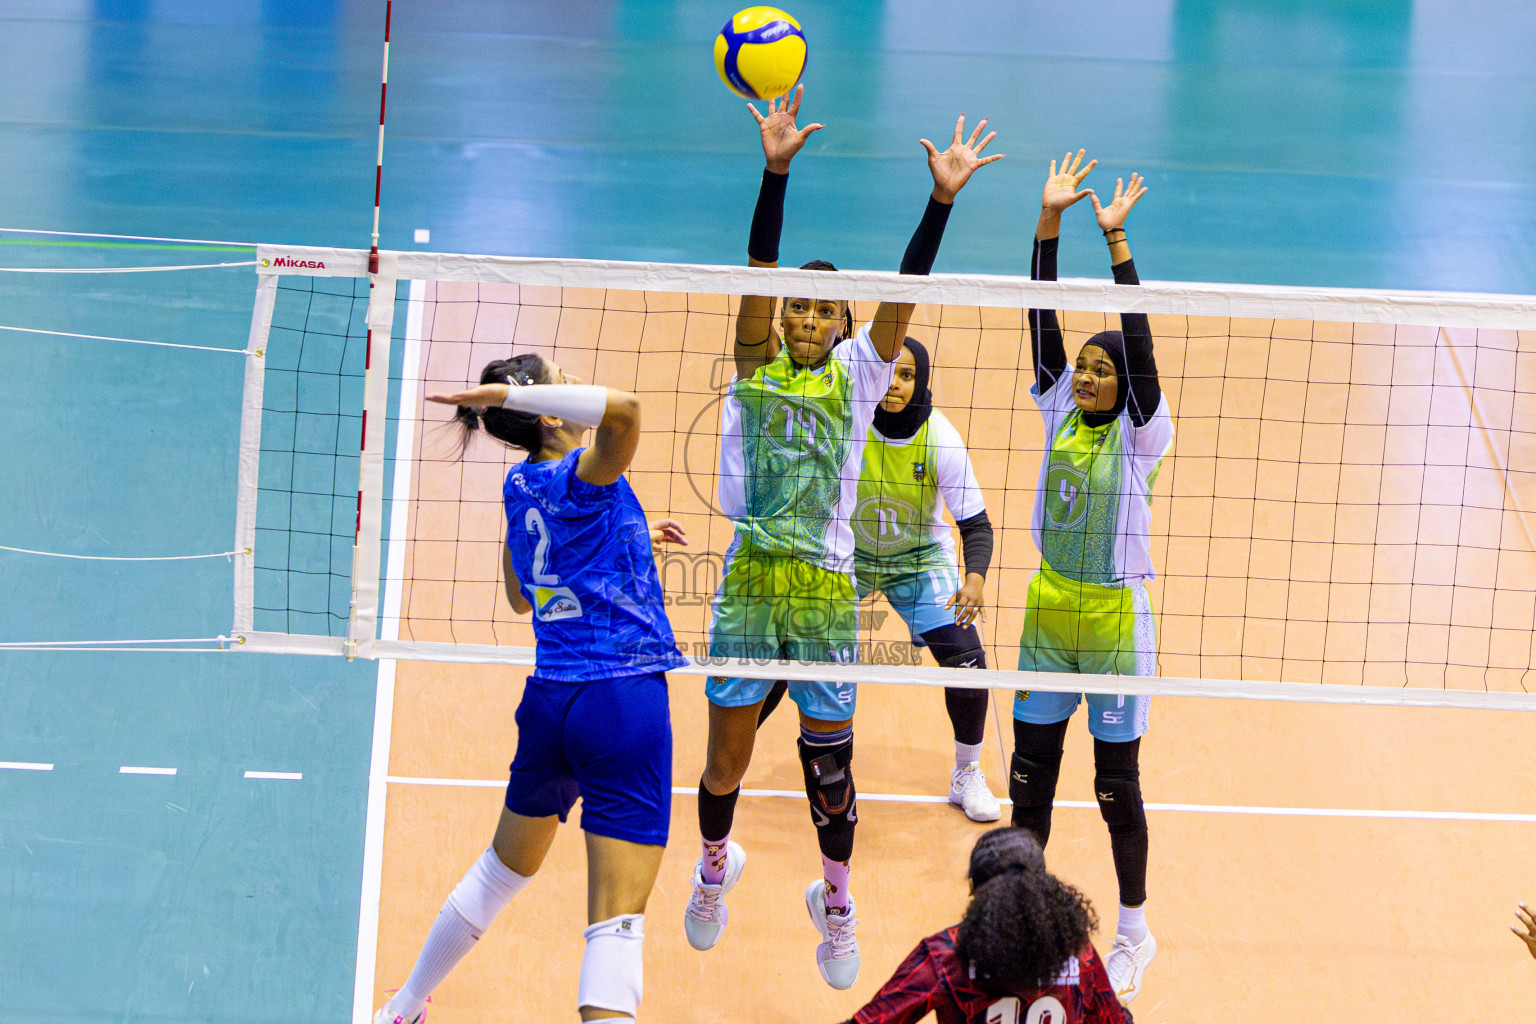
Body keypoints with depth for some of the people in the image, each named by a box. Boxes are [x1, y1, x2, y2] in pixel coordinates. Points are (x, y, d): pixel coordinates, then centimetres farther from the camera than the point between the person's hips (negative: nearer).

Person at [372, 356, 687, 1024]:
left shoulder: (520, 485, 10)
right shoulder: (586, 477, -12)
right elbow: (624, 409, -36)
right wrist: (509, 393, -27)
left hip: (549, 698, 8)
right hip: (624, 697, -8)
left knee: (502, 871, 30)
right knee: (616, 926, -9)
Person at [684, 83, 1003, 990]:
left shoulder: (858, 373, 5)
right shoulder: (759, 368, 3)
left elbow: (905, 293, -6)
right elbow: (759, 272, -9)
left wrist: (943, 198, -17)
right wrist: (776, 171, -22)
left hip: (827, 586, 0)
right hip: (751, 579, 0)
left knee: (831, 760, 5)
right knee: (727, 753, 7)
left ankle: (836, 899, 26)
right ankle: (717, 864, 35)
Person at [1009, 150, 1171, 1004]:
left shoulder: (1140, 436, -12)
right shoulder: (1059, 412, 1)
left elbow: (1137, 341, -23)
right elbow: (1043, 322, -5)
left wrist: (1117, 239, -29)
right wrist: (1050, 221, -13)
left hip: (1114, 619, -5)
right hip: (1049, 612, 5)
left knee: (1116, 786, 2)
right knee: (1031, 769, 11)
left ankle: (1133, 932, 15)